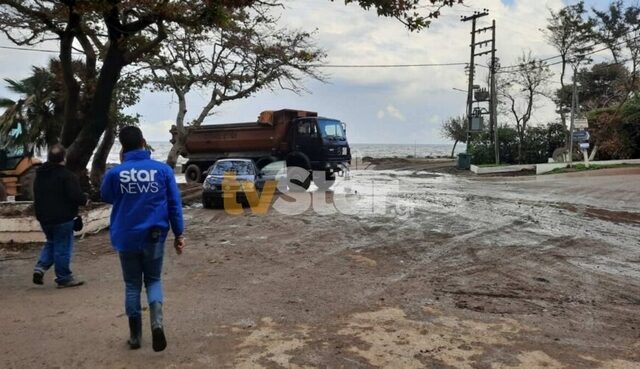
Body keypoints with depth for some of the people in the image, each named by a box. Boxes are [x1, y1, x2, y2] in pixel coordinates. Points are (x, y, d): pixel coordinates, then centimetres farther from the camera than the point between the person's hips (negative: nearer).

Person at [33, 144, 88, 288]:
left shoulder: (39, 175, 9)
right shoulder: (67, 175, -17)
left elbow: (37, 197, 18)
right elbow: (76, 196, -23)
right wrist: (85, 199, -3)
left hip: (44, 217, 7)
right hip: (63, 218, -7)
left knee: (51, 243, 24)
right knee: (63, 248, 1)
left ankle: (40, 267, 7)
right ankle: (64, 278, 9)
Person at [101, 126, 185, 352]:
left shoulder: (115, 173, -7)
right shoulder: (163, 170, -6)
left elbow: (106, 197, 14)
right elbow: (175, 204, -4)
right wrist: (179, 234, 3)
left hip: (126, 238, 0)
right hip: (154, 237, 0)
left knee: (132, 285, 15)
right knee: (153, 280, 16)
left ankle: (135, 336, 21)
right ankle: (157, 322, -8)